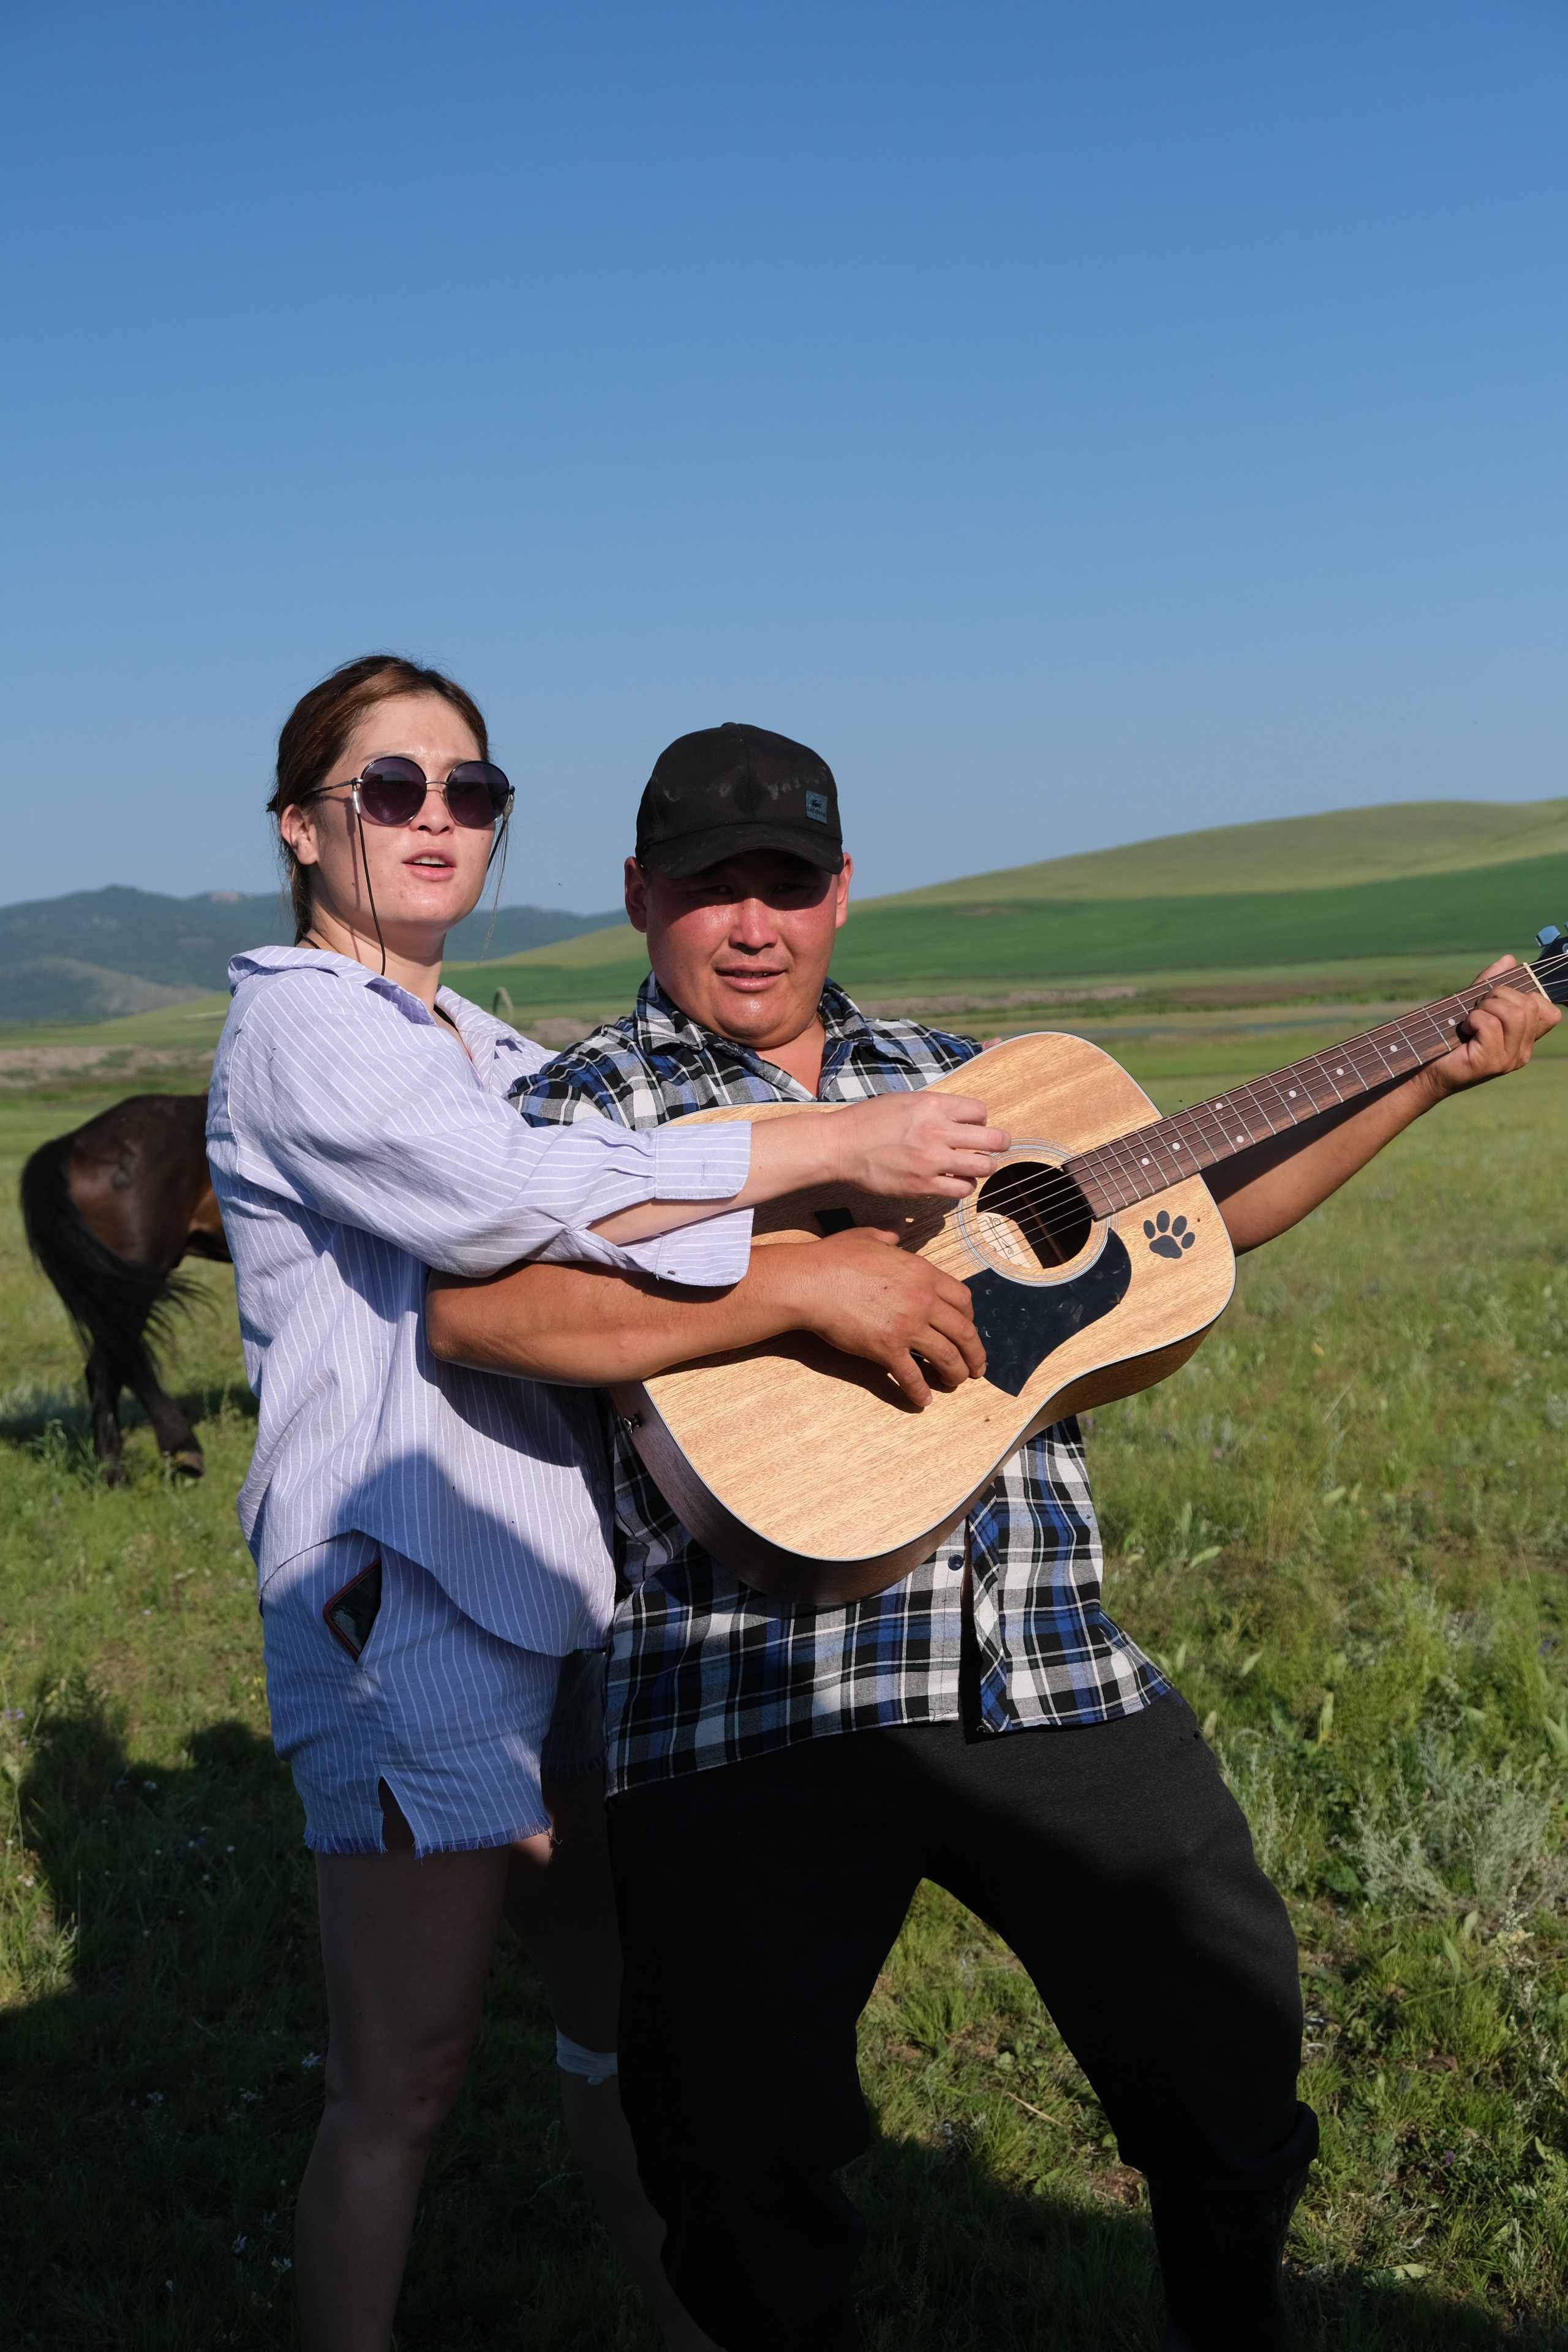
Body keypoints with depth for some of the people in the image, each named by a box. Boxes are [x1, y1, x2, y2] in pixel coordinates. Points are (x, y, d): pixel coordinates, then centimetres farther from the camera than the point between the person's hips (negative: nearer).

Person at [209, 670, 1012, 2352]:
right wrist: (833, 1148, -25)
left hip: (557, 1585, 9)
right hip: (408, 1601, -9)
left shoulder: (479, 1047, 19)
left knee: (625, 2009, 18)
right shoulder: (299, 1024, -9)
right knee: (403, 2083, 0)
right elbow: (496, 1197, -26)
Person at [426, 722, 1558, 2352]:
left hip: (1048, 1666, 4)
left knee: (1229, 2054, 11)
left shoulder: (953, 1077, 18)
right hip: (749, 1706, -4)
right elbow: (472, 1309, -18)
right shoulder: (589, 1102, 2)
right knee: (734, 2155, -2)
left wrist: (1427, 1078, 18)